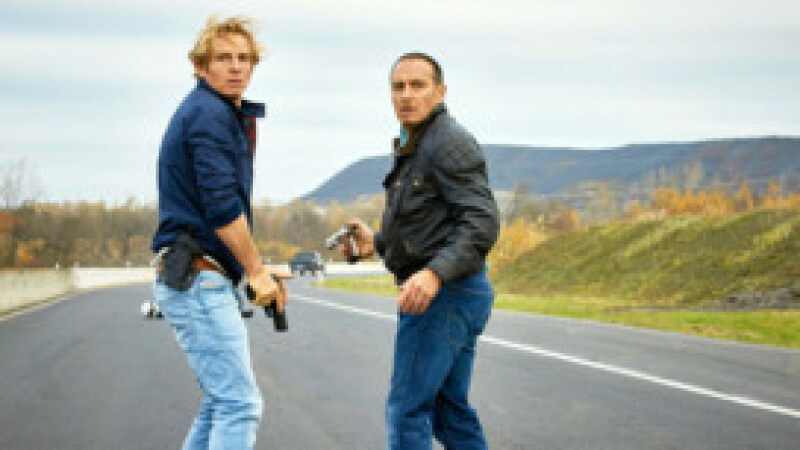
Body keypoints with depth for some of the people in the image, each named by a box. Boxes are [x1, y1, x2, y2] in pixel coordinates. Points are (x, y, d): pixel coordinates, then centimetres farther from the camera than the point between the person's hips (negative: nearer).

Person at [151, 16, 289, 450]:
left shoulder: (224, 112, 21)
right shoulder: (209, 113, -11)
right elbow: (222, 206, -18)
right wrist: (256, 271, -11)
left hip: (202, 280, 11)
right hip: (198, 278, -11)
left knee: (221, 401, 15)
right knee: (240, 404, -13)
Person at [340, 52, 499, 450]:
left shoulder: (449, 142, -13)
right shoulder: (415, 148, 18)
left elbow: (481, 222, -23)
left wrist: (433, 274, -34)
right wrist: (377, 243, 14)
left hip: (443, 295, -10)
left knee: (407, 409, -8)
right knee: (448, 409, 13)